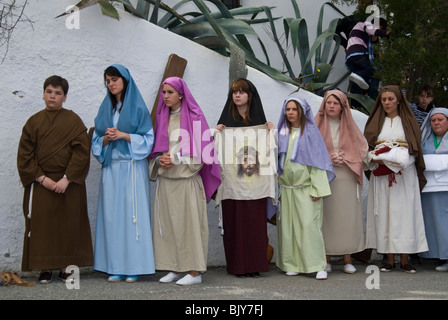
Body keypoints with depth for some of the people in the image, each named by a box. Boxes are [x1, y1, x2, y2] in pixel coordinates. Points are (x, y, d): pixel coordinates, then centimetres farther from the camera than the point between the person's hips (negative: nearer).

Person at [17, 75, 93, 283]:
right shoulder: (34, 122, 7)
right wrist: (42, 178, -9)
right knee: (41, 225, 0)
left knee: (68, 225, 1)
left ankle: (66, 268, 10)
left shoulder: (74, 121, 2)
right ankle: (45, 268, 8)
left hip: (68, 183, -1)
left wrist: (66, 179, -14)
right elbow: (25, 155, 3)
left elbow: (82, 151, -6)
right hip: (40, 183, 1)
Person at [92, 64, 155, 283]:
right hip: (111, 168, 4)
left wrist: (122, 135, -13)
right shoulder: (105, 108, 15)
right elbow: (97, 141, 15)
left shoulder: (138, 107, 2)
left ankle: (134, 266, 0)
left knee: (133, 214, -5)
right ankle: (116, 267, 7)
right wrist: (106, 138, -6)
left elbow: (147, 139, -2)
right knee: (112, 214, 1)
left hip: (133, 168, -4)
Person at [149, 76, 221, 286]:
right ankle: (174, 268, 13)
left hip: (186, 179, -6)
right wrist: (159, 160, -3)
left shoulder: (194, 117, -3)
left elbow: (200, 149, -8)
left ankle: (195, 271, 0)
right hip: (165, 180, 6)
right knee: (167, 222, 5)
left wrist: (175, 159, -14)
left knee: (189, 221, -5)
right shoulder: (162, 118, 15)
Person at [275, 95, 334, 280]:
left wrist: (317, 189, -11)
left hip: (306, 188, -4)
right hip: (286, 188, 4)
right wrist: (277, 188, 9)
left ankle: (318, 266, -6)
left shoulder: (311, 132, 1)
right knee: (288, 226, 3)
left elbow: (317, 161, -3)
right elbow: (277, 159, 15)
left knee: (309, 225, -11)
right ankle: (293, 265, 11)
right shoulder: (282, 133, 12)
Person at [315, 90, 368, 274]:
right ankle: (327, 259, 5)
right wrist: (328, 159, -12)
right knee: (325, 217, -2)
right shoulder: (317, 125, 6)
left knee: (347, 217, -1)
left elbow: (363, 147, 8)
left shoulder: (350, 126, 11)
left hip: (346, 178, 1)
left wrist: (345, 158, -7)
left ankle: (347, 259, 6)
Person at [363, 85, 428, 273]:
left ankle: (404, 260, -2)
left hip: (405, 175, -1)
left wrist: (398, 161, -14)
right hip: (380, 176, 2)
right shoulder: (375, 122, 14)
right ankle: (389, 259, 1)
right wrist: (382, 160, -12)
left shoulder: (408, 122, 10)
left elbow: (414, 149, 0)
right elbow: (367, 149, 6)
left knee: (404, 213, -5)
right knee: (384, 214, -3)